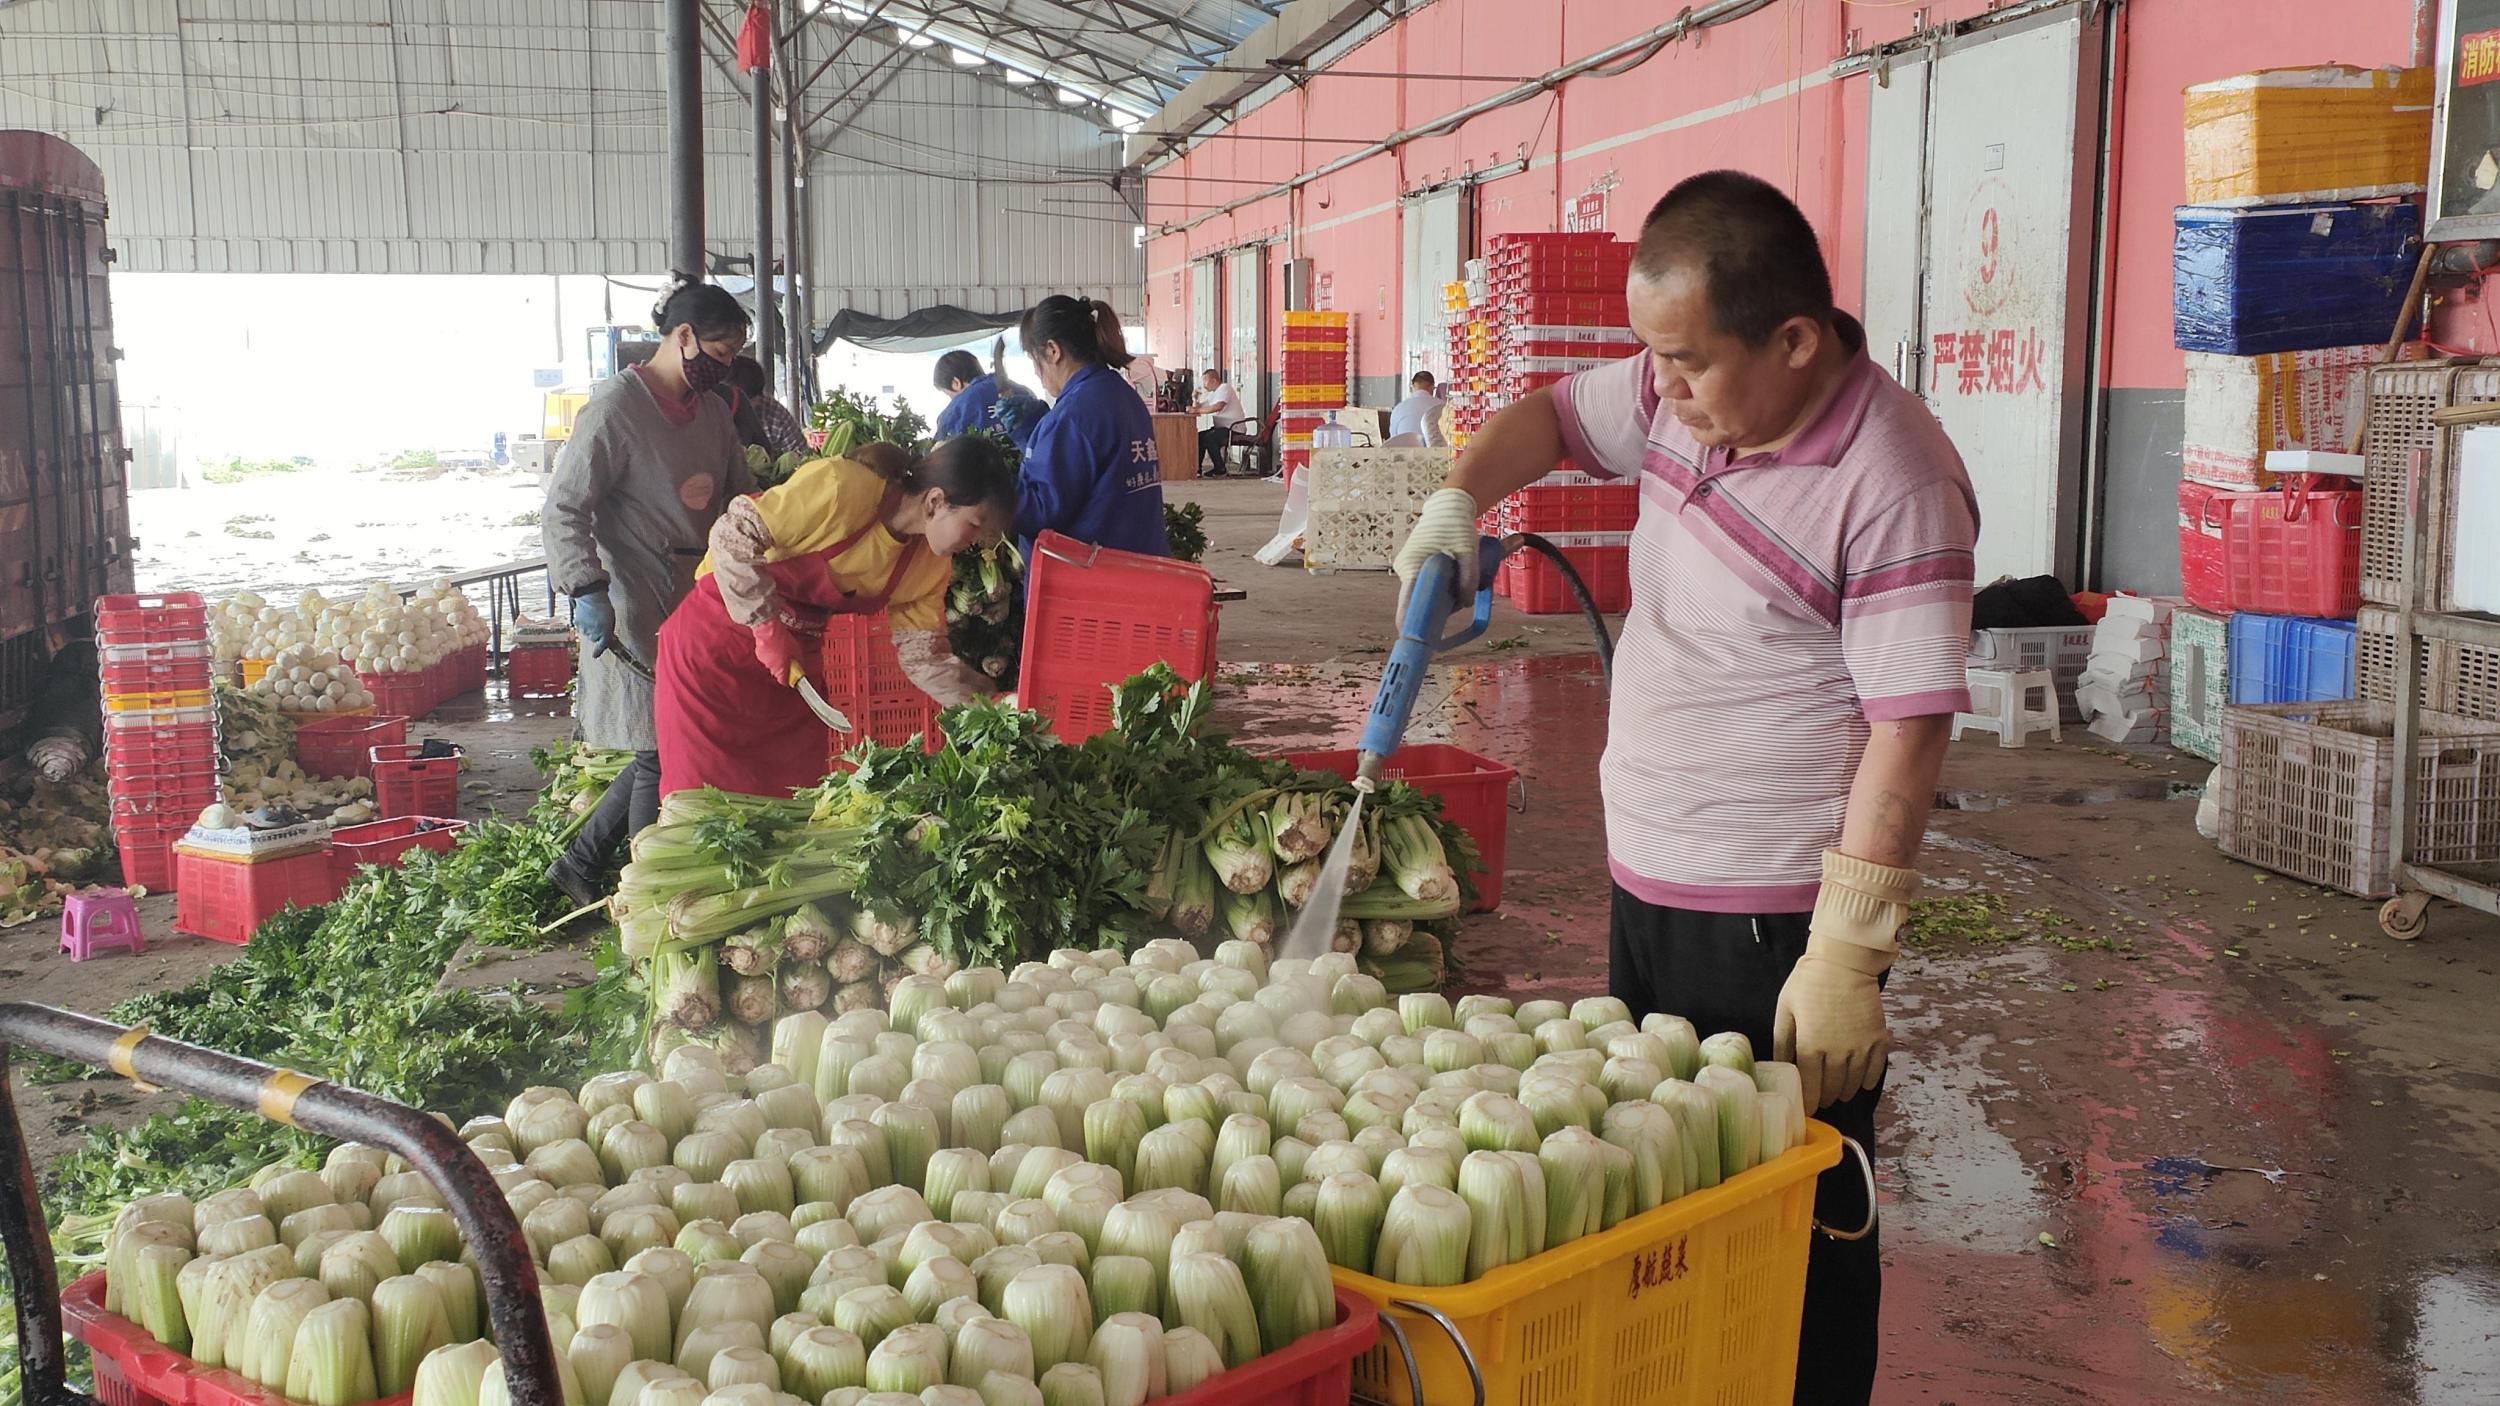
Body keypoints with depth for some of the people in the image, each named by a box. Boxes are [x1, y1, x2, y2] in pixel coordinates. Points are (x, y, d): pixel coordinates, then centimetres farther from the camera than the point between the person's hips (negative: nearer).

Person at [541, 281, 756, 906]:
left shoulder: (711, 409, 12)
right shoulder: (616, 407, -12)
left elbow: (740, 496, 23)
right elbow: (564, 507, -15)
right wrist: (587, 592, -24)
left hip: (698, 601, 8)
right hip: (637, 610, -8)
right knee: (661, 755, -4)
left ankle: (579, 864, 23)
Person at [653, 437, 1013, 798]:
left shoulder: (931, 565, -4)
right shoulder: (840, 488, -26)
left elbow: (922, 655, 1)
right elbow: (731, 537, -23)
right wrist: (768, 628, -23)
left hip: (796, 658, 6)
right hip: (715, 642, -6)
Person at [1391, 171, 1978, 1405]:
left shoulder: (1893, 485, -21)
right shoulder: (1678, 397, 2)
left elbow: (1909, 730, -21)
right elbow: (1557, 414, 22)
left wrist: (1848, 955, -22)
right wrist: (1457, 501, 4)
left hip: (1777, 928, -8)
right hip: (1646, 885, 8)